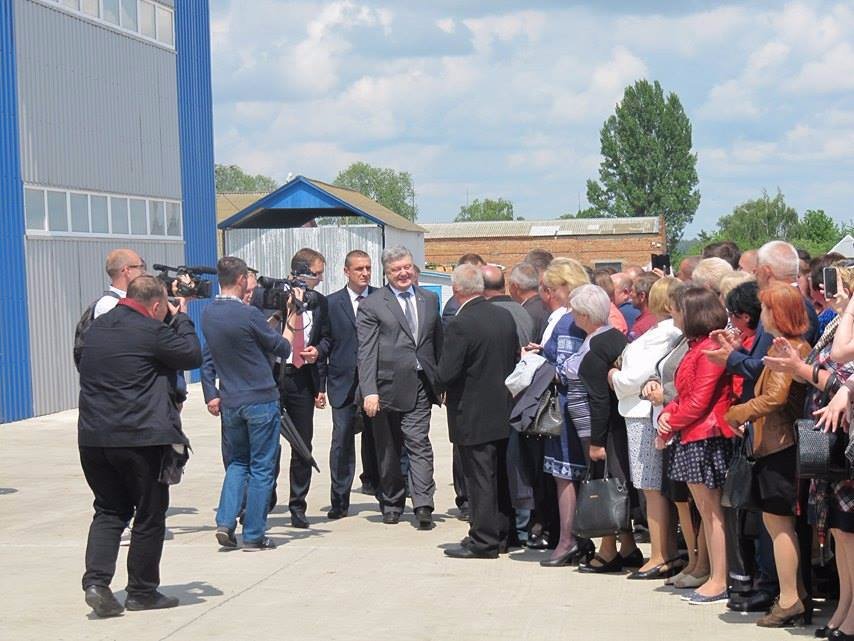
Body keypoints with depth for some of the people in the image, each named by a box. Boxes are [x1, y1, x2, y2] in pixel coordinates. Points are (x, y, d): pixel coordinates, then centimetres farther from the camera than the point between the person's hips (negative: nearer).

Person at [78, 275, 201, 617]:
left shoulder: (97, 327, 11)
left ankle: (96, 580, -2)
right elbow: (193, 356, -3)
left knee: (109, 510, 15)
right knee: (149, 515, 8)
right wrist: (182, 318, 14)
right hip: (142, 440, -6)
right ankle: (142, 591, 15)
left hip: (93, 438, 6)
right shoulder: (152, 331, -12)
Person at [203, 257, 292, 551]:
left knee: (237, 462, 20)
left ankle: (226, 522, 6)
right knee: (262, 468, 4)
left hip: (230, 402, 6)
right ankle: (254, 535, 5)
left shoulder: (208, 314, 3)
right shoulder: (247, 314, -17)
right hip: (261, 400, -6)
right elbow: (283, 349, -6)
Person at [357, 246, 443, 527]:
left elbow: (438, 343, 17)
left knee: (419, 444, -9)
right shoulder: (372, 304, -2)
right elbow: (366, 352, -7)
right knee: (388, 450, 9)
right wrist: (369, 391, -16)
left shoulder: (429, 300, 12)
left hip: (419, 386, 2)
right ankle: (391, 504, 21)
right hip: (387, 386, -2)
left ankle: (423, 505, -12)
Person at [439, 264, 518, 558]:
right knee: (501, 476, 16)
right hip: (503, 412, 7)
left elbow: (446, 374, -21)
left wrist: (441, 385, 1)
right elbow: (515, 359, 9)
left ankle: (483, 541, 5)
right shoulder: (506, 317, 2)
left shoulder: (459, 325, -20)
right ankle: (502, 534, 25)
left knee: (480, 479, 0)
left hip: (473, 417, -7)